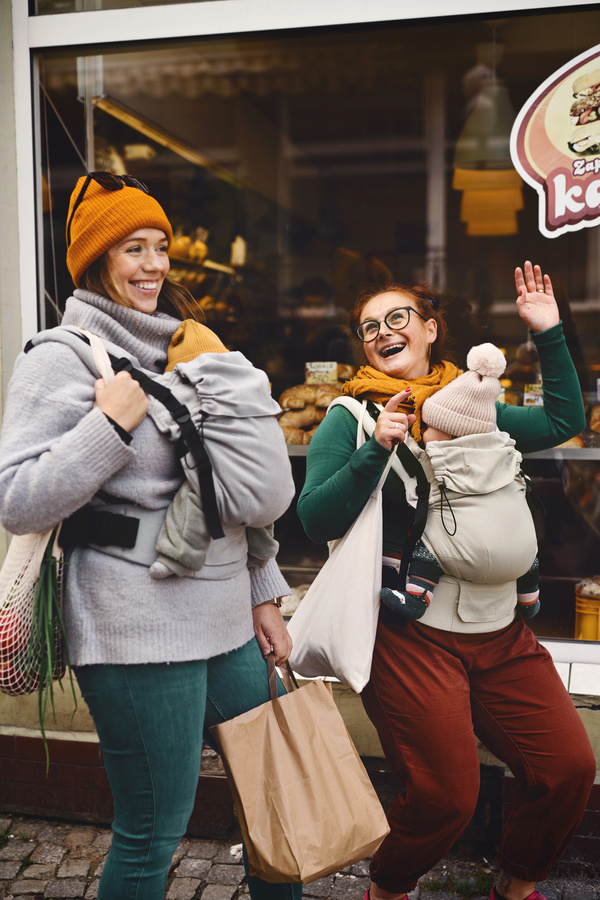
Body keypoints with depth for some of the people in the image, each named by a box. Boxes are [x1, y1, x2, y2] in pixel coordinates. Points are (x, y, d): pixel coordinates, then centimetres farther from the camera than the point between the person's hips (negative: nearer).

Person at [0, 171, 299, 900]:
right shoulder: (60, 359, -8)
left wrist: (262, 596, 15)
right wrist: (109, 426, -21)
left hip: (226, 620, 8)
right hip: (139, 632, -7)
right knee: (152, 836, 6)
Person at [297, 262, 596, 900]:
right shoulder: (351, 418, -1)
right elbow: (316, 520, -10)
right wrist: (374, 451, -20)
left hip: (499, 626, 5)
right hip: (411, 631, -5)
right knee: (445, 796, -7)